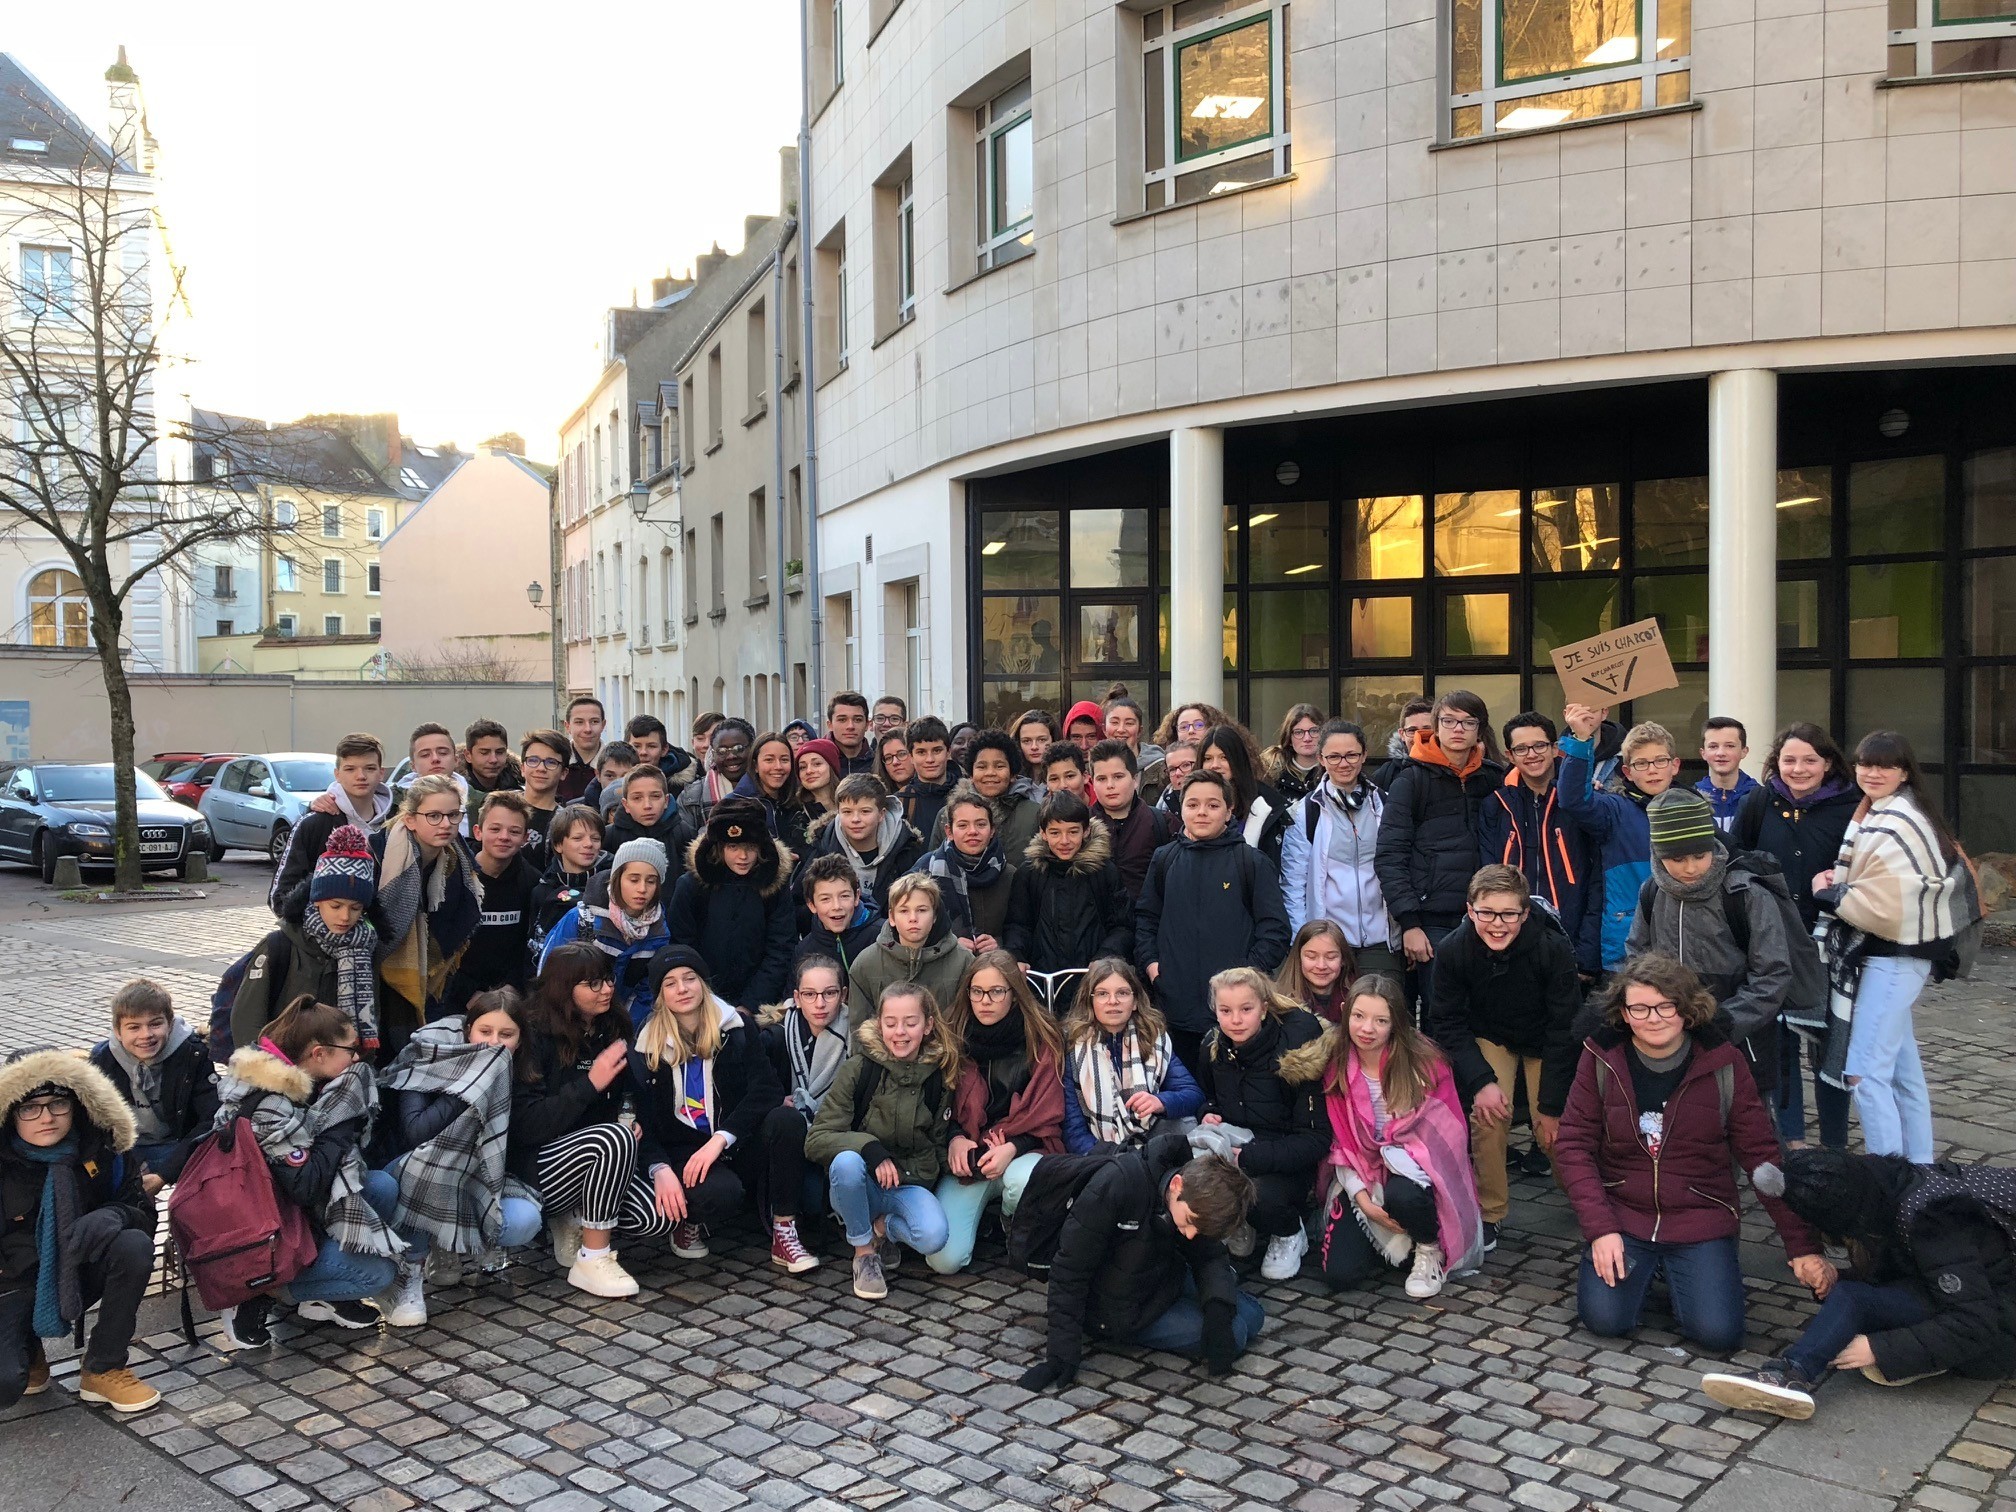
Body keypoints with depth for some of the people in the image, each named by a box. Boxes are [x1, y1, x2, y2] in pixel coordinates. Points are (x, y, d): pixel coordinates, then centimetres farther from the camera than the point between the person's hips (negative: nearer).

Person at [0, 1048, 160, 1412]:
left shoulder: (102, 1149, -10)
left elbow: (142, 1211, -5)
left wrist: (109, 1219, -27)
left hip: (79, 1276, 3)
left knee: (135, 1245, -29)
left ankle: (103, 1371, -11)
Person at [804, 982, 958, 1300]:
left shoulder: (939, 1078, -1)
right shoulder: (858, 1069, -8)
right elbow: (816, 1139, -13)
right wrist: (868, 1147, -29)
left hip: (911, 1184, 1)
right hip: (862, 1184, -1)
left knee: (933, 1236, -30)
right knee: (847, 1160, -36)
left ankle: (883, 1228, 5)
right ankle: (864, 1251, -11)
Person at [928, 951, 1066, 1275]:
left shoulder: (1042, 1040, -3)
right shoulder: (953, 1037, 1)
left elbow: (1047, 1116, -3)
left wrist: (1012, 1148, -19)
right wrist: (954, 1139, -11)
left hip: (1023, 1151, -1)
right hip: (967, 1156, 1)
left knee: (1022, 1181, -39)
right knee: (944, 1259, -18)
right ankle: (982, 1213, 18)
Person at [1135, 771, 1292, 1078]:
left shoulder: (1252, 862, 2)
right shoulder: (1164, 859, 11)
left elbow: (1275, 928, -1)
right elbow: (1145, 917, 16)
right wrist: (1150, 963, 1)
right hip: (1174, 1004, 3)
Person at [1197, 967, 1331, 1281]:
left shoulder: (1293, 1049, -19)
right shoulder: (1214, 1046, -2)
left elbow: (1315, 1139, -19)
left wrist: (1248, 1157, -29)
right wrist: (1209, 1116, -6)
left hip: (1287, 1161, -4)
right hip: (1235, 1143, 4)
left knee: (1262, 1196, -36)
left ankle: (1290, 1235, 1)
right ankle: (1238, 1227, 5)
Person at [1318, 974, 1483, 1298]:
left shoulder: (1425, 1062, -12)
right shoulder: (1336, 1069, -5)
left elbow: (1448, 1132, -8)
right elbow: (1340, 1143, -1)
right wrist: (1363, 1199, -11)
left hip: (1417, 1167, -3)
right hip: (1363, 1179, 3)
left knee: (1402, 1196, -40)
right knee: (1340, 1274, -13)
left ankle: (1431, 1251, -5)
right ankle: (1395, 1244, 19)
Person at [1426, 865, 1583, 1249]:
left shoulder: (1553, 949, -32)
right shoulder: (1453, 950, -27)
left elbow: (1564, 1030, -22)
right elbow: (1447, 1023, -15)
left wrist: (1552, 1106, -19)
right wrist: (1481, 1081, -27)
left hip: (1545, 1040, -1)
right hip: (1490, 1037, 1)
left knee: (1554, 1132, -9)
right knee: (1489, 1114, -18)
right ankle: (1489, 1213, 0)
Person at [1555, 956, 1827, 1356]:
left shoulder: (1720, 1064, -7)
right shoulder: (1601, 1058, -7)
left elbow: (1763, 1156, -4)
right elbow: (1574, 1145, -7)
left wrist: (1802, 1246, -7)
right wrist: (1600, 1228, -17)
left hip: (1701, 1221, 0)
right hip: (1621, 1216, 0)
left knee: (1718, 1333, -17)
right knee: (1605, 1319, -19)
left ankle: (1677, 1275, 17)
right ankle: (1642, 1271, 16)